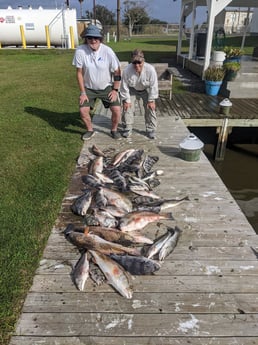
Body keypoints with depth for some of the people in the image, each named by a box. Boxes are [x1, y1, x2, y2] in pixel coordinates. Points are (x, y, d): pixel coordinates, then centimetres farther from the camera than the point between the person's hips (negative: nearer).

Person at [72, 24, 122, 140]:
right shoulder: (80, 51, -18)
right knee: (83, 110, -10)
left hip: (107, 87, 0)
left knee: (117, 109, -12)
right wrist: (82, 92, -9)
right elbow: (79, 73, -10)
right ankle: (90, 130, 18)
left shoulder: (107, 51, -19)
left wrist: (115, 90, -8)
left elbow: (117, 72, -9)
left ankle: (114, 130, 16)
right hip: (89, 88, 1)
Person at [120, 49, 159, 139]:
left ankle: (151, 129, 11)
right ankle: (127, 128, 15)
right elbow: (124, 86, -18)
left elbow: (153, 86, -23)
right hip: (132, 90, 1)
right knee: (127, 107, -2)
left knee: (150, 108, -4)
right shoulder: (127, 70, -32)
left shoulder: (150, 69, -34)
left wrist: (151, 100, -19)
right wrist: (126, 100, -14)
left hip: (146, 90, 0)